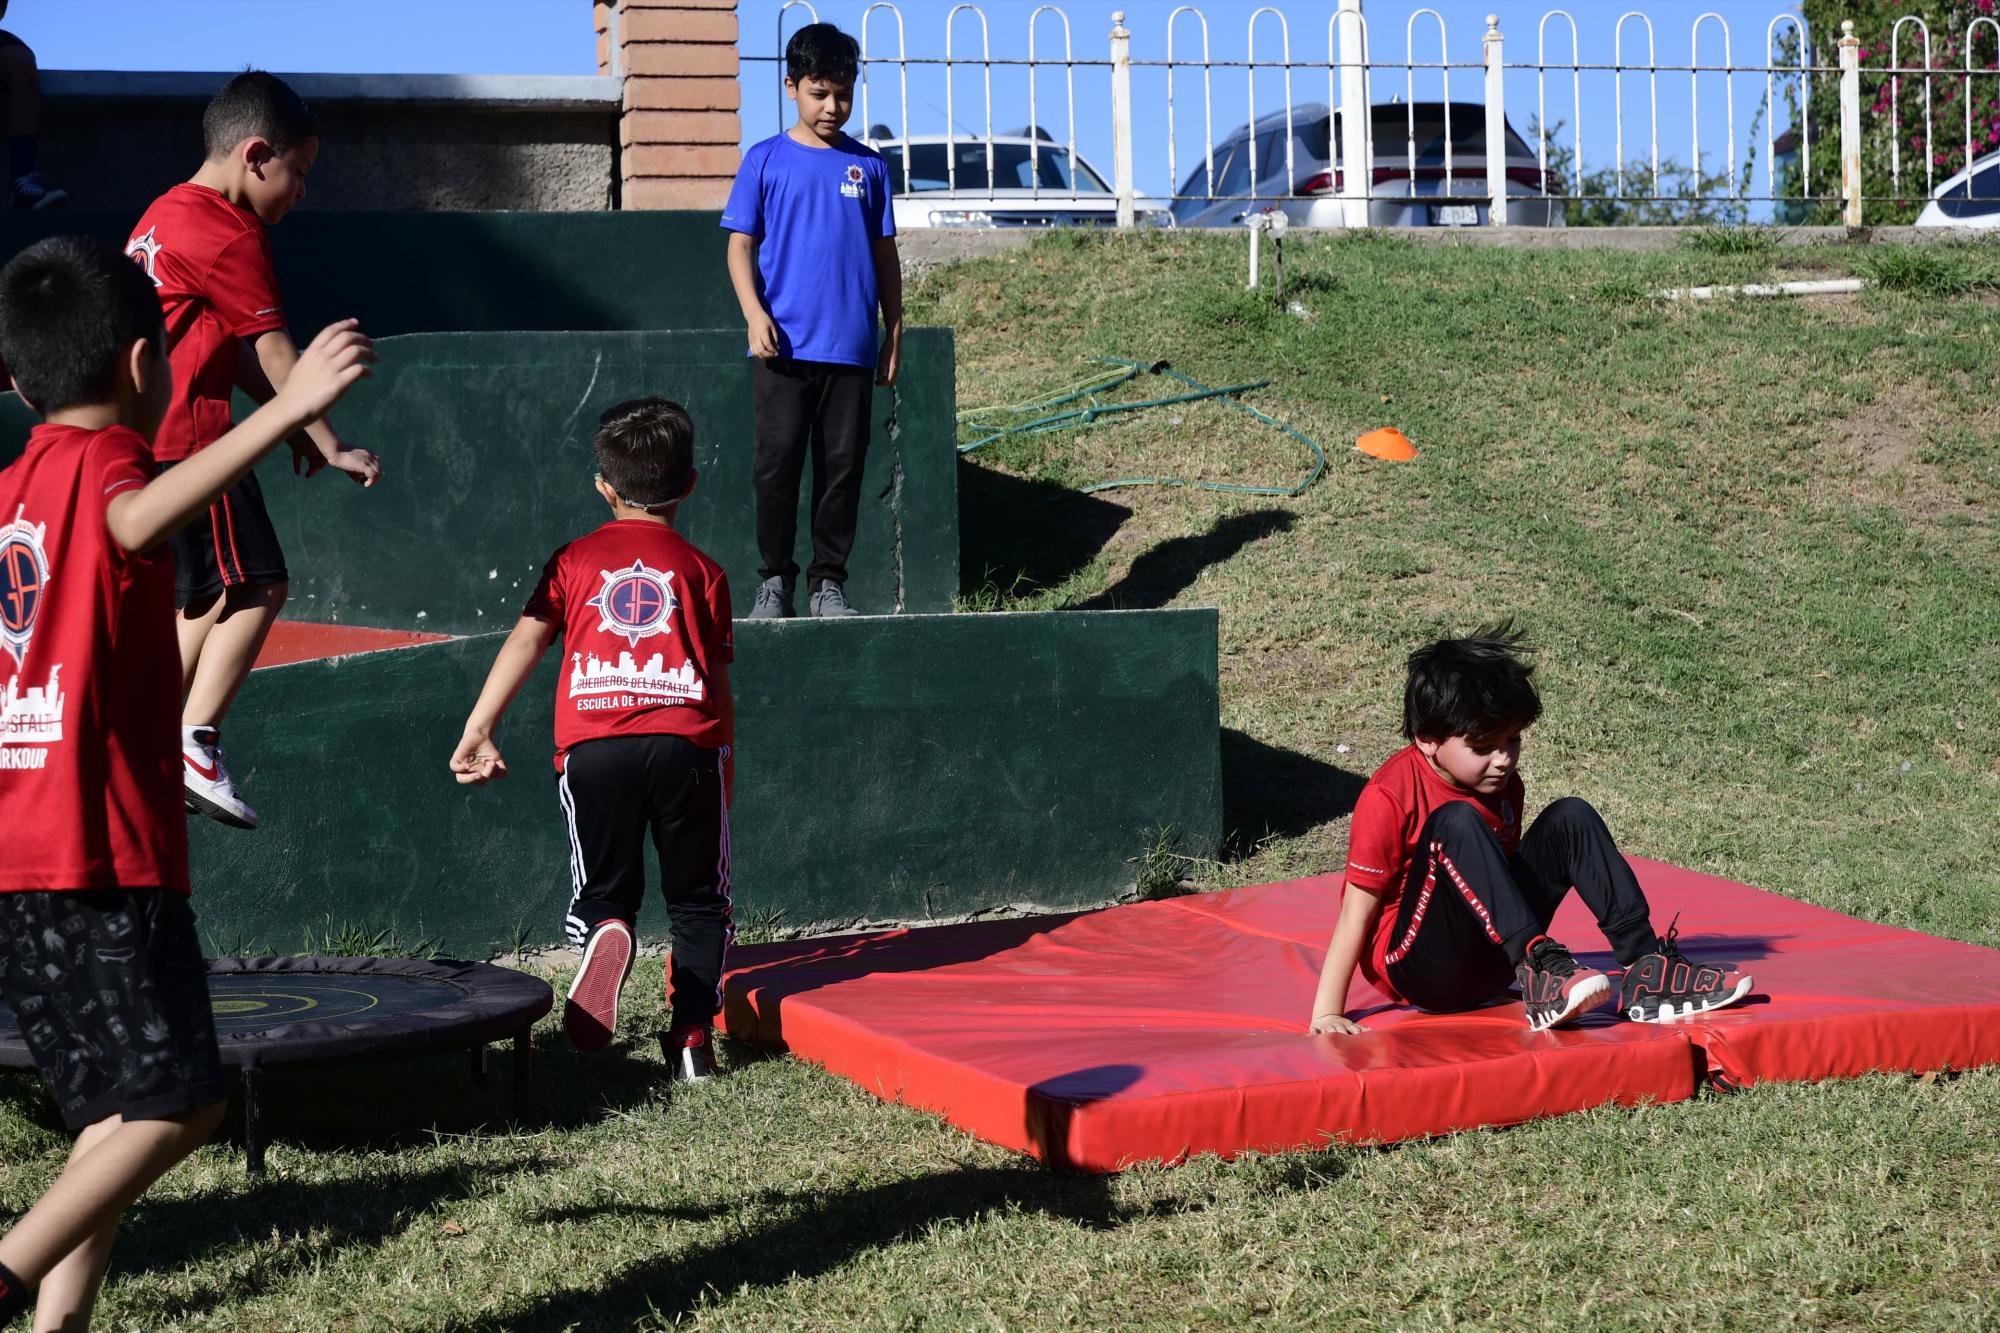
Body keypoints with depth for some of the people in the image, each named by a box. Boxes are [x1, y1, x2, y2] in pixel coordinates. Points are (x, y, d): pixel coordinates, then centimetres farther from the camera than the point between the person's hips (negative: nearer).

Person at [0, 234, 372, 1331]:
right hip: (101, 857, -9)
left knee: (122, 1114, 12)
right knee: (178, 1103, -7)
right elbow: (142, 520, -34)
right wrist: (287, 407, -43)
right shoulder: (101, 463, -9)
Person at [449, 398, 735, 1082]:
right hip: (686, 741, 0)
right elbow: (719, 683, 15)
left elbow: (525, 640, 6)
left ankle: (605, 937, -21)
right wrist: (723, 764, 24)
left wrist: (477, 731, 3)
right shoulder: (701, 569, 17)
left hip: (594, 744, 0)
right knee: (697, 901, 14)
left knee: (602, 893, 13)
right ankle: (693, 1033, 4)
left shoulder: (576, 560, 17)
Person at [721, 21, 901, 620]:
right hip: (783, 346, -2)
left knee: (843, 467, 4)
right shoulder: (765, 160, 3)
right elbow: (741, 245, 2)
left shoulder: (868, 165, 9)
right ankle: (775, 579, 9)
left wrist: (894, 333, 9)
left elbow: (885, 254, 13)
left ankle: (829, 581, 13)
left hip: (852, 347, 2)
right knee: (777, 464, -2)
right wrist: (754, 314, -12)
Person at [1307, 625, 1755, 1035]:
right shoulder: (1389, 798, -18)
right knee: (1456, 822, -31)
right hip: (1416, 970, -7)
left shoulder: (1503, 784, 4)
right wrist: (1327, 1014, -21)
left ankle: (1646, 971, -16)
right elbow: (1357, 909, -18)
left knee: (1571, 818, -5)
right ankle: (1539, 971, -38)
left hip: (1490, 958, 7)